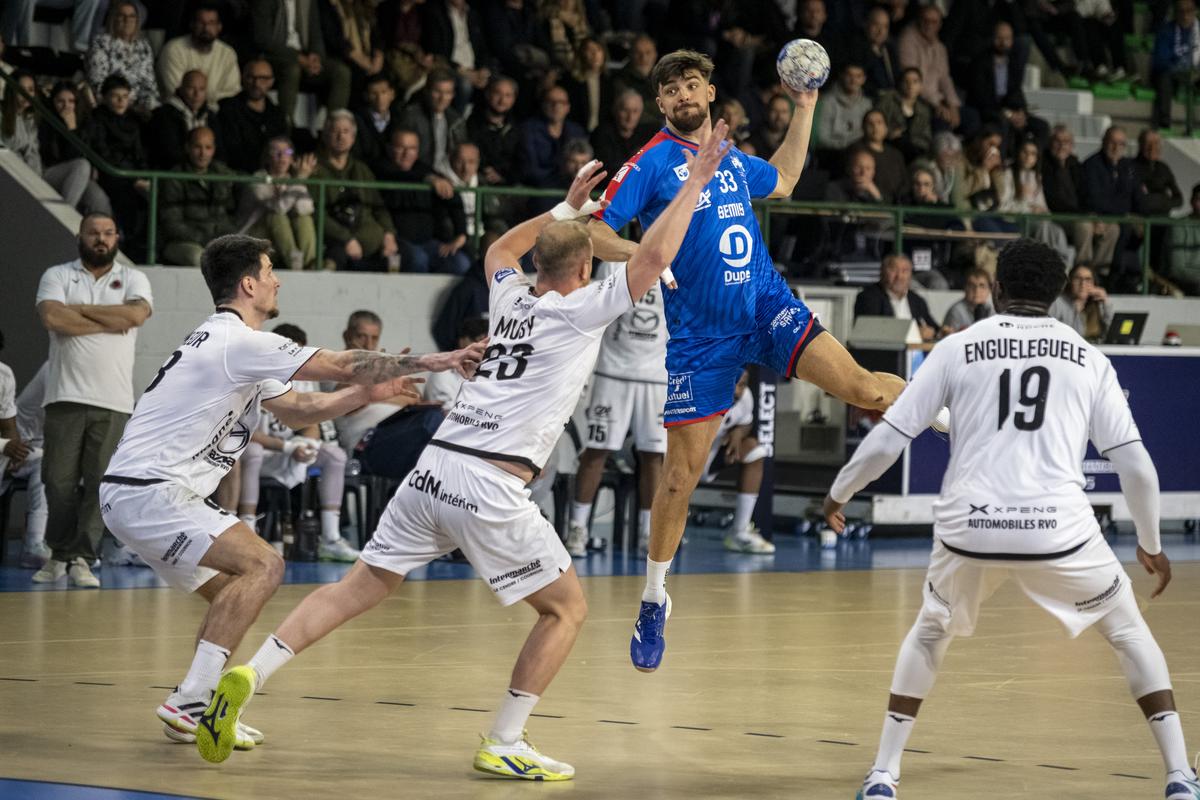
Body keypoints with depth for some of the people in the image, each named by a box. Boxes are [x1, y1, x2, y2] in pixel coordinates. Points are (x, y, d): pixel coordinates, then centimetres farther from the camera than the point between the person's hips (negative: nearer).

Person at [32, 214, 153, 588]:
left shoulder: (132, 279, 10)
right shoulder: (57, 276, 8)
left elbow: (137, 314, -12)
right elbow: (52, 318, -11)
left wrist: (80, 309, -7)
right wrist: (106, 322, -8)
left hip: (114, 401, 0)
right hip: (66, 396, 0)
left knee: (101, 481, -5)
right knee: (59, 481, -1)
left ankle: (81, 558, -1)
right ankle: (60, 554, 11)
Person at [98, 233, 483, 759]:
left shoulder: (229, 344, 19)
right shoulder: (238, 341, -13)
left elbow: (298, 410, 26)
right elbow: (340, 364, -13)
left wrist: (368, 392, 15)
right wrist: (427, 362, -5)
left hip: (133, 492, 11)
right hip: (149, 492, -11)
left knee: (232, 588, 17)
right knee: (262, 565, -18)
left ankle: (195, 709, 13)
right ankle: (189, 703, -21)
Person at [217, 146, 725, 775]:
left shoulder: (511, 297, 19)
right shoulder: (581, 310, 1)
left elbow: (498, 250, 43)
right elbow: (653, 258, -4)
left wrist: (566, 209, 47)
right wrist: (694, 183, 5)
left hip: (434, 467, 7)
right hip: (490, 487, -7)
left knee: (361, 587, 10)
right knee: (567, 608, 8)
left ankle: (249, 674, -4)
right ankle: (503, 745, 3)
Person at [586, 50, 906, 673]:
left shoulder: (732, 157, 11)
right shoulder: (651, 163, -6)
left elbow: (782, 181, 32)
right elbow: (591, 229, -10)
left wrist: (804, 109, 27)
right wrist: (640, 254, -27)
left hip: (767, 306, 3)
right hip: (699, 334, -3)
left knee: (862, 388, -19)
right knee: (681, 472, 1)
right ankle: (653, 602, 15)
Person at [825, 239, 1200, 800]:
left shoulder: (957, 349, 10)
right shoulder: (1088, 358, 12)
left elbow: (886, 441, 8)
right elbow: (1136, 465, 9)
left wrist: (839, 494, 26)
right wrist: (1150, 545, 23)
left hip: (969, 527, 1)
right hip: (1060, 530, 0)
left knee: (930, 633, 29)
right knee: (1129, 632, 23)